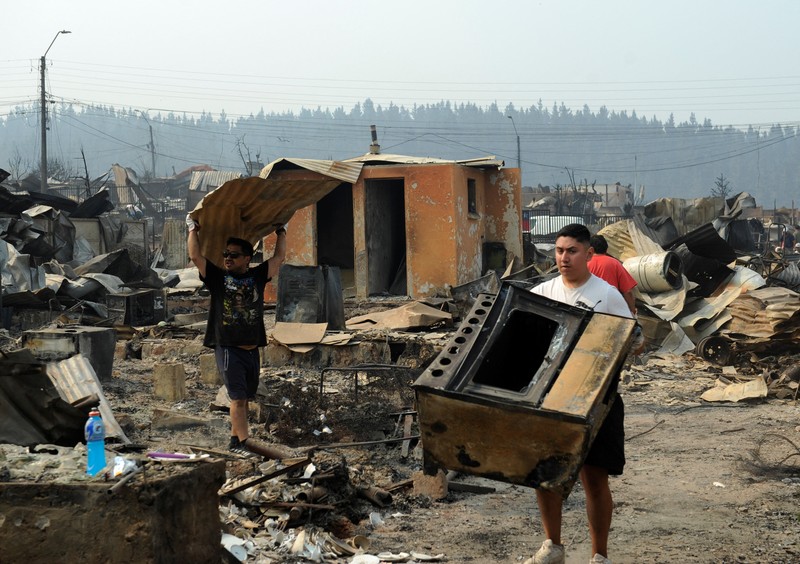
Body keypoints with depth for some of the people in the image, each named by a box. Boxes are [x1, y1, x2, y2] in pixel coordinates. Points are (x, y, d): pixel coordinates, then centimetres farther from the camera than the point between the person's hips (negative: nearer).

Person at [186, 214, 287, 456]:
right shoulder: (217, 276, 3)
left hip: (252, 349, 4)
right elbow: (195, 256, -1)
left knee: (244, 398, 8)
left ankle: (235, 440, 17)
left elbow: (279, 257, 14)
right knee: (238, 397, -8)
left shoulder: (258, 276, 10)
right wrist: (193, 230, 5)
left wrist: (281, 232, 21)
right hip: (228, 348, -4)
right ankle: (242, 443, -8)